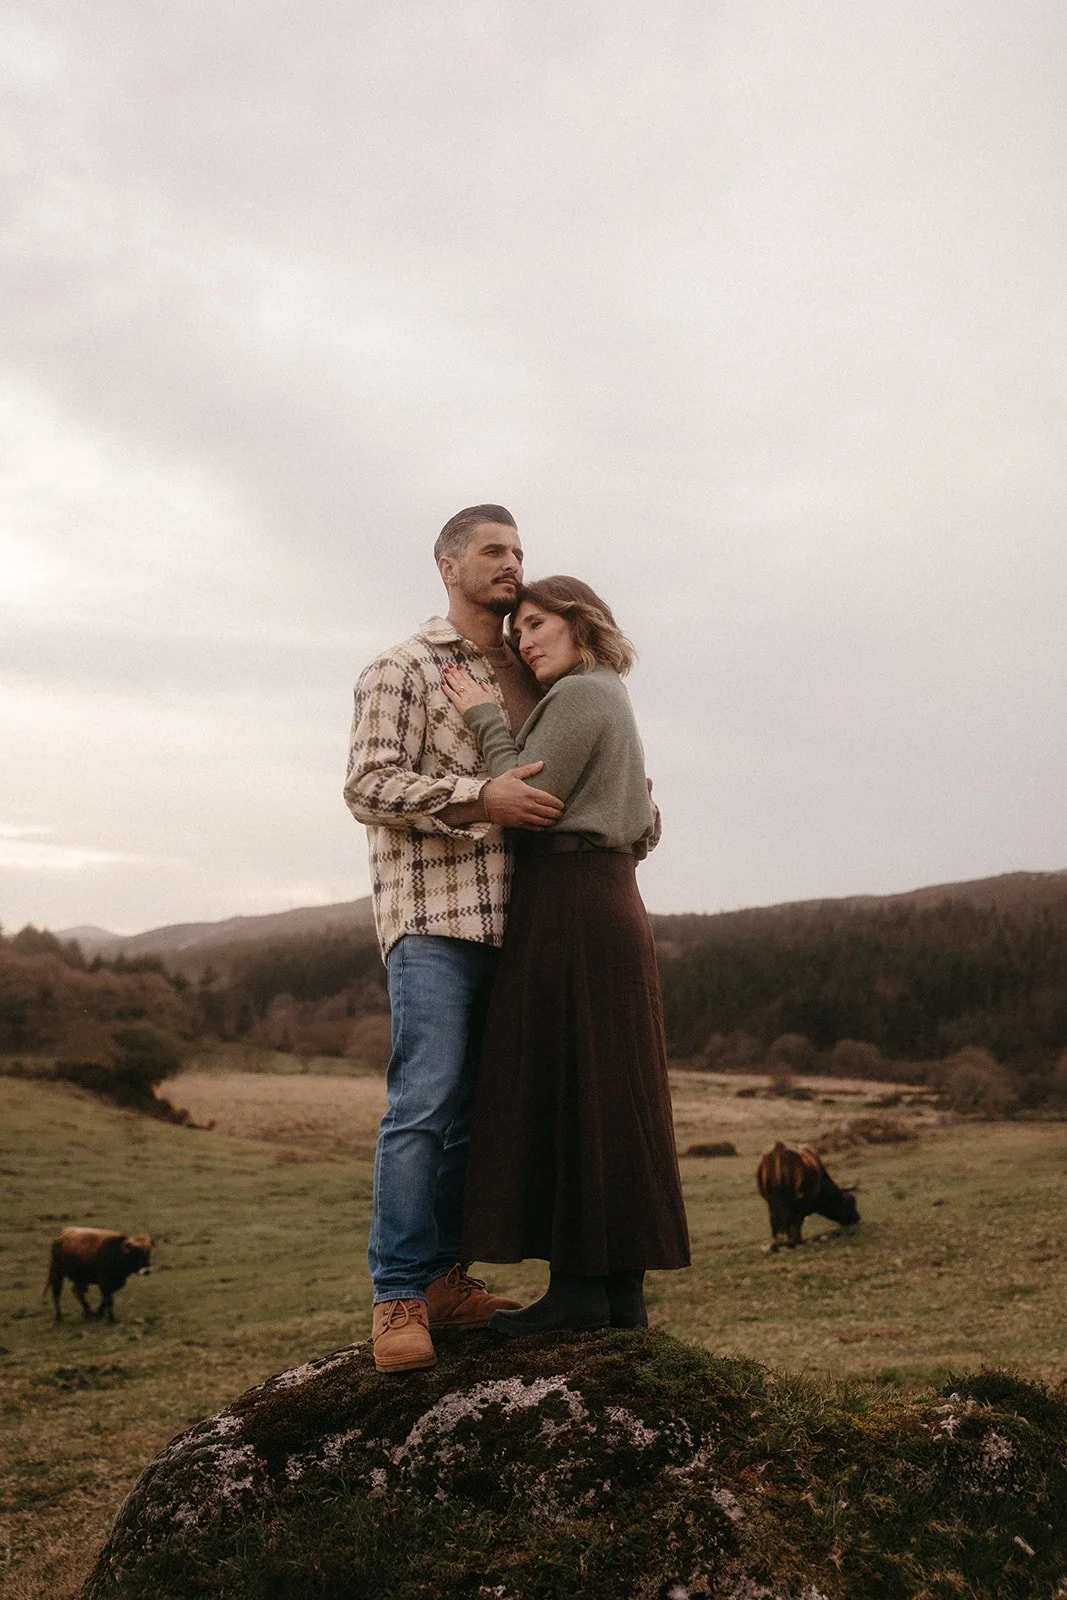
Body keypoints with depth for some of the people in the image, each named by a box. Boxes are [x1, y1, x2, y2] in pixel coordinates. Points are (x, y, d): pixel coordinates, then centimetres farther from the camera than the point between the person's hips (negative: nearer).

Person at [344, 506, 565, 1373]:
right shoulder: (405, 668, 2)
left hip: (509, 915, 6)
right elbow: (369, 785, -9)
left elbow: (556, 784, 27)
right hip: (434, 914, -6)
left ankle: (444, 1278, 15)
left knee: (473, 1108, 7)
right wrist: (480, 798, -20)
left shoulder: (529, 675, 20)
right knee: (425, 1101, -11)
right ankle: (399, 1296, -3)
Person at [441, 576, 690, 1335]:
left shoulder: (579, 696, -8)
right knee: (609, 1095, 8)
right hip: (612, 904, 10)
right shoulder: (614, 701, 22)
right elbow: (644, 830, 21)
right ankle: (621, 1287, 13)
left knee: (564, 1091, -7)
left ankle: (579, 1285, -2)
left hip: (570, 910, -10)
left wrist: (484, 716, -6)